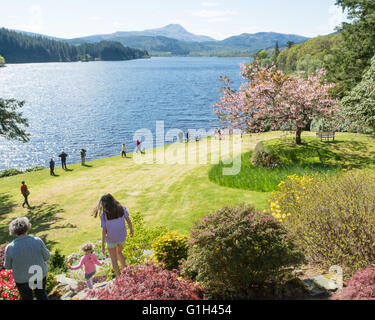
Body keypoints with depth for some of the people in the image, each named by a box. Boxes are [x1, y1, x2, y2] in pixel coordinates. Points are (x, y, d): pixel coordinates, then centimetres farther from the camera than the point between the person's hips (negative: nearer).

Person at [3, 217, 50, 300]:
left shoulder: (10, 248, -20)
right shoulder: (37, 241, -20)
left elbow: (7, 266, -6)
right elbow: (46, 257, -8)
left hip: (22, 279, -1)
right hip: (40, 275, 1)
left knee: (26, 298, 23)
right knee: (42, 294, 26)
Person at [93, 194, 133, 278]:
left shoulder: (104, 214, -18)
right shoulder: (122, 209, -11)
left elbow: (104, 230, -16)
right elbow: (128, 220, -3)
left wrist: (102, 244, -7)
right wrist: (131, 230, 15)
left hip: (111, 239, -3)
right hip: (122, 237, 3)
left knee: (114, 260, 17)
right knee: (119, 252, 32)